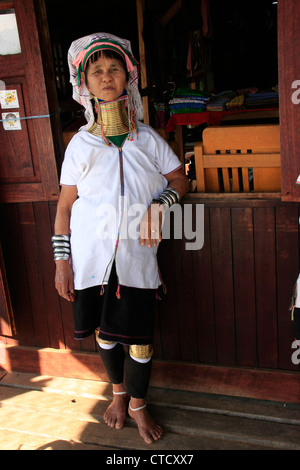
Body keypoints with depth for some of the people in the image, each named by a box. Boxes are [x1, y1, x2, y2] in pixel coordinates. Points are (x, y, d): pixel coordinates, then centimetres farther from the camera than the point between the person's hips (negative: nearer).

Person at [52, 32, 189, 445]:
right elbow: (64, 207, 1)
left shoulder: (148, 139, 2)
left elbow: (180, 180, 10)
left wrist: (159, 205, -11)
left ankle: (138, 404, 29)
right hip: (93, 255, 0)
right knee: (105, 329, 13)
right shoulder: (80, 145, 0)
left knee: (139, 334, 4)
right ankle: (119, 393, 40)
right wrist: (61, 260, -2)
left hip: (136, 254, 0)